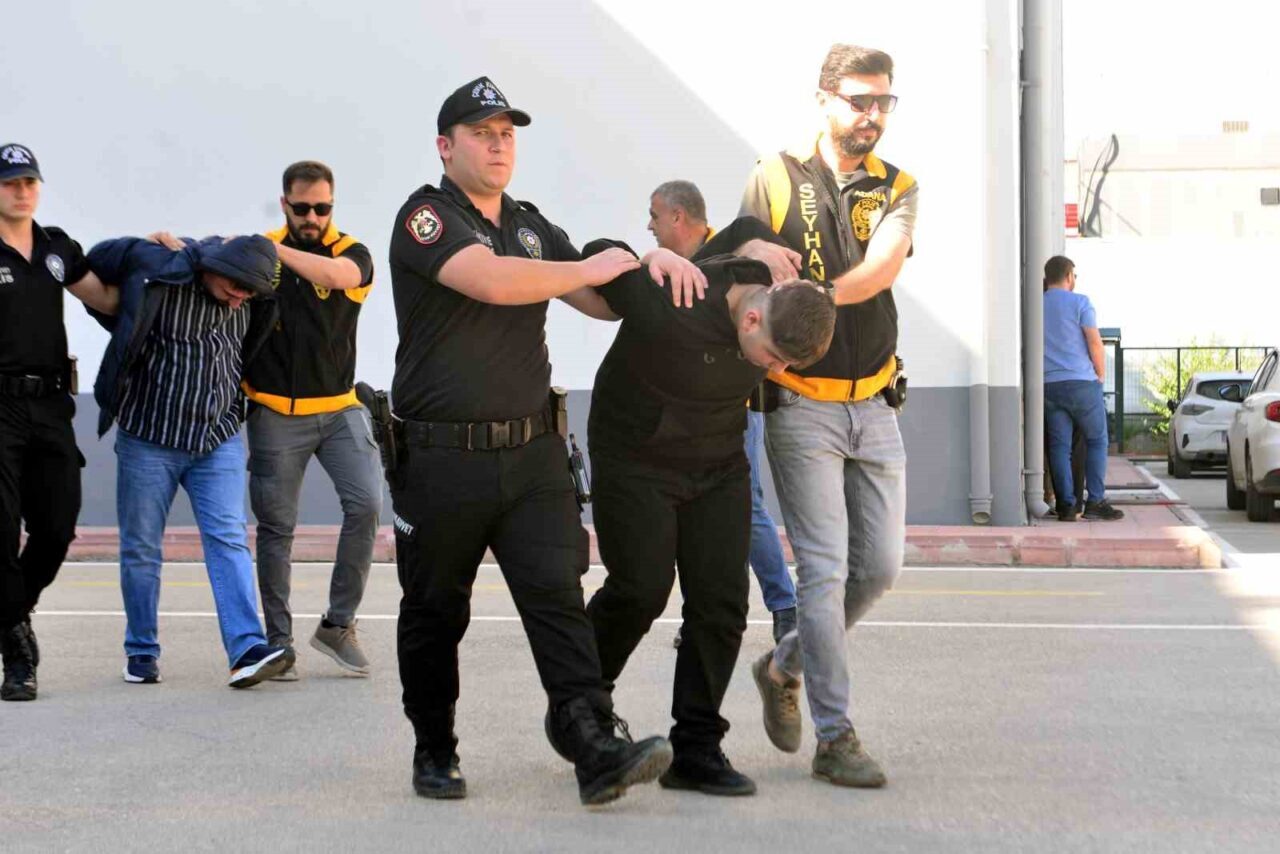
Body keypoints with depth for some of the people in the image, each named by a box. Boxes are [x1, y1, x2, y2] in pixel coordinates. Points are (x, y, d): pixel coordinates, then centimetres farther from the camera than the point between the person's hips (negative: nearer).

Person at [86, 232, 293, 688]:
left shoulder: (250, 300, -1)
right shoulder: (158, 273, -15)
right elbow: (95, 261, 1)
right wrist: (129, 335, 6)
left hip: (219, 440, 3)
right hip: (149, 438, -2)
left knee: (228, 541, -10)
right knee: (141, 548, 5)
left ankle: (247, 650, -16)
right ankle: (141, 652, 19)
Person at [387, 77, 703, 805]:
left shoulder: (529, 224, 16)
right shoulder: (426, 218, -6)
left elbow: (604, 301, 20)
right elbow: (492, 281, -23)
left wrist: (656, 264, -2)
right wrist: (589, 267, -11)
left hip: (532, 451, 4)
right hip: (443, 457, -4)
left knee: (558, 596, -8)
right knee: (435, 612, 8)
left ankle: (597, 750, -16)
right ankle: (434, 752, 24)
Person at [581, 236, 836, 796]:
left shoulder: (780, 301, -12)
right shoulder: (669, 311, -32)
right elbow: (600, 255, -18)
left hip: (720, 466, 5)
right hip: (636, 461, -5)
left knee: (721, 603, -4)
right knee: (642, 587, -12)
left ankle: (696, 748, 2)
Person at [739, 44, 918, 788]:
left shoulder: (896, 189, 6)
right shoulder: (774, 181, -2)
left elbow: (882, 268, -14)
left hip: (874, 404, 4)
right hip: (802, 405, -4)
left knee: (881, 565, 7)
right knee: (825, 568, -8)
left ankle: (785, 667, 29)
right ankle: (836, 738, -2)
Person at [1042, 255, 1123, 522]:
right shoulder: (1079, 303, -2)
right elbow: (1095, 343, -6)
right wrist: (1101, 375, 5)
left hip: (1048, 386, 4)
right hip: (1081, 382, -4)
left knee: (1059, 446, 4)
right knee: (1096, 441, 5)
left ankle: (1065, 505, 0)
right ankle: (1095, 502, -1)